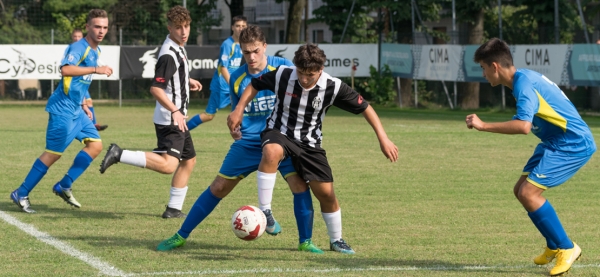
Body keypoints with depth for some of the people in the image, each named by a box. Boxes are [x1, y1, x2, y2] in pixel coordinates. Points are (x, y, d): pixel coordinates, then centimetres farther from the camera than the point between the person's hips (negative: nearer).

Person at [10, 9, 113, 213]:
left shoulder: (95, 51, 14)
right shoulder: (79, 47, -16)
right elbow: (66, 69, -35)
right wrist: (96, 69, -36)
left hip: (76, 110, 9)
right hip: (63, 109, -9)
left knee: (95, 144, 1)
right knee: (53, 153, -5)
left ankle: (64, 186, 8)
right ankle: (21, 194, 5)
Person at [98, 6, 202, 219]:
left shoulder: (178, 48, 10)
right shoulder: (169, 55, -20)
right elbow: (156, 88, -27)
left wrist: (187, 81, 33)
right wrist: (175, 111, -33)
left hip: (177, 119, 10)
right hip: (169, 119, -10)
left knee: (188, 160, 18)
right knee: (168, 165, -24)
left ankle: (174, 208, 25)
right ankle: (119, 154, -21)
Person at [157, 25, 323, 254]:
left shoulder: (283, 68, -10)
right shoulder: (237, 79, -1)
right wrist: (234, 126, -7)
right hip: (248, 143, 2)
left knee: (300, 185, -18)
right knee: (218, 188, 3)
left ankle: (305, 241, 0)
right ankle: (181, 236, 12)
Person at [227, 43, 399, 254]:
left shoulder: (333, 87, -17)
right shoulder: (282, 75, -17)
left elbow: (364, 108, -7)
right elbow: (255, 85, 2)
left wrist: (383, 139, -12)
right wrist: (239, 109, -9)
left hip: (309, 142, 2)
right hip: (279, 133, -1)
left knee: (326, 192, -1)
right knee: (272, 152, -38)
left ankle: (336, 240, 25)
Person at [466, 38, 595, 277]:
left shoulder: (524, 83, -21)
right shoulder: (525, 78, 11)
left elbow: (523, 126, -35)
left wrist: (483, 126, -29)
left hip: (574, 144, -10)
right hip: (556, 141, 10)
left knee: (528, 192, -15)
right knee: (521, 190, 10)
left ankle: (566, 248, -3)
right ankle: (554, 247, 23)